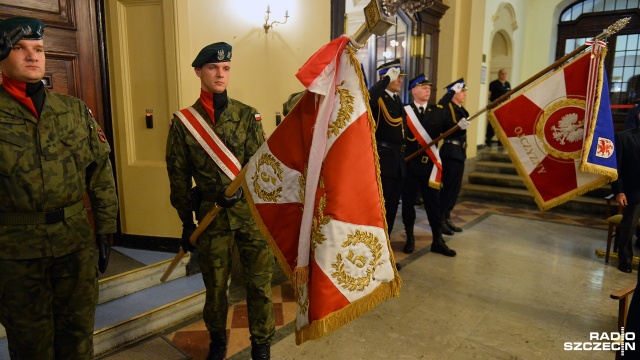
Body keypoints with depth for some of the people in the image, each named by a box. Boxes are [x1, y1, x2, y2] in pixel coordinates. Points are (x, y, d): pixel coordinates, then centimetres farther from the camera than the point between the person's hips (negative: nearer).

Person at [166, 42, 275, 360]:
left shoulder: (247, 115, 2)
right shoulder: (183, 121, 1)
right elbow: (178, 176, 4)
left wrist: (240, 189, -22)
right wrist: (186, 222, 5)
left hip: (252, 210, 0)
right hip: (211, 215, 0)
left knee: (260, 281, 7)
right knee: (215, 285, 14)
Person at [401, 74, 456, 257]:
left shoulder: (438, 110, 9)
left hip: (429, 163, 2)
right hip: (409, 163, -2)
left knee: (434, 201, 7)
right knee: (408, 201, 7)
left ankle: (438, 240, 17)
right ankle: (410, 238, 22)